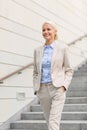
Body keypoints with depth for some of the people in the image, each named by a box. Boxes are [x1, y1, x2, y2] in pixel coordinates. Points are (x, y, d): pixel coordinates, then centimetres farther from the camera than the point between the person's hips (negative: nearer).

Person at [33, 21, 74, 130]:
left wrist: (64, 86, -10)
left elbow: (69, 70, 3)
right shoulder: (37, 50, 9)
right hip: (42, 90, 4)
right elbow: (35, 72, 14)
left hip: (57, 89, -4)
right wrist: (36, 89, 4)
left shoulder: (62, 48, 0)